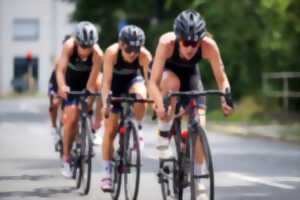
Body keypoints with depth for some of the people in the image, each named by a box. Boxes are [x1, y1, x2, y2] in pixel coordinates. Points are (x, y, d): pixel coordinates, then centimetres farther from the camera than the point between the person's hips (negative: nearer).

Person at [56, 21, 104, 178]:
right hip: (71, 82, -3)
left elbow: (91, 84, -32)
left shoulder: (97, 54, -33)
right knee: (72, 117, -14)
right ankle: (66, 158, -1)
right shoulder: (69, 46, -33)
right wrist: (62, 87, -58)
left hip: (87, 80, 3)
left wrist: (88, 102, -41)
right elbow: (61, 70, -40)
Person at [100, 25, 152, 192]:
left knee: (140, 95, -37)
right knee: (110, 130, -5)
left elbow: (149, 79, -31)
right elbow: (106, 81, -35)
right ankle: (108, 173, 5)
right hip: (114, 84, -1)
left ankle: (137, 129, -11)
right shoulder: (112, 52, -32)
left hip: (133, 80, 1)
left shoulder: (144, 55, -29)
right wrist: (106, 103, -47)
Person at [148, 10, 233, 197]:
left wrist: (225, 98, -45)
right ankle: (163, 136, -22)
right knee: (172, 83, -39)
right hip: (167, 71, -2)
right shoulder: (166, 43, -38)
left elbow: (221, 78, -25)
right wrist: (159, 104, -57)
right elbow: (153, 82, -39)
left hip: (190, 74, 2)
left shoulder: (209, 46, -34)